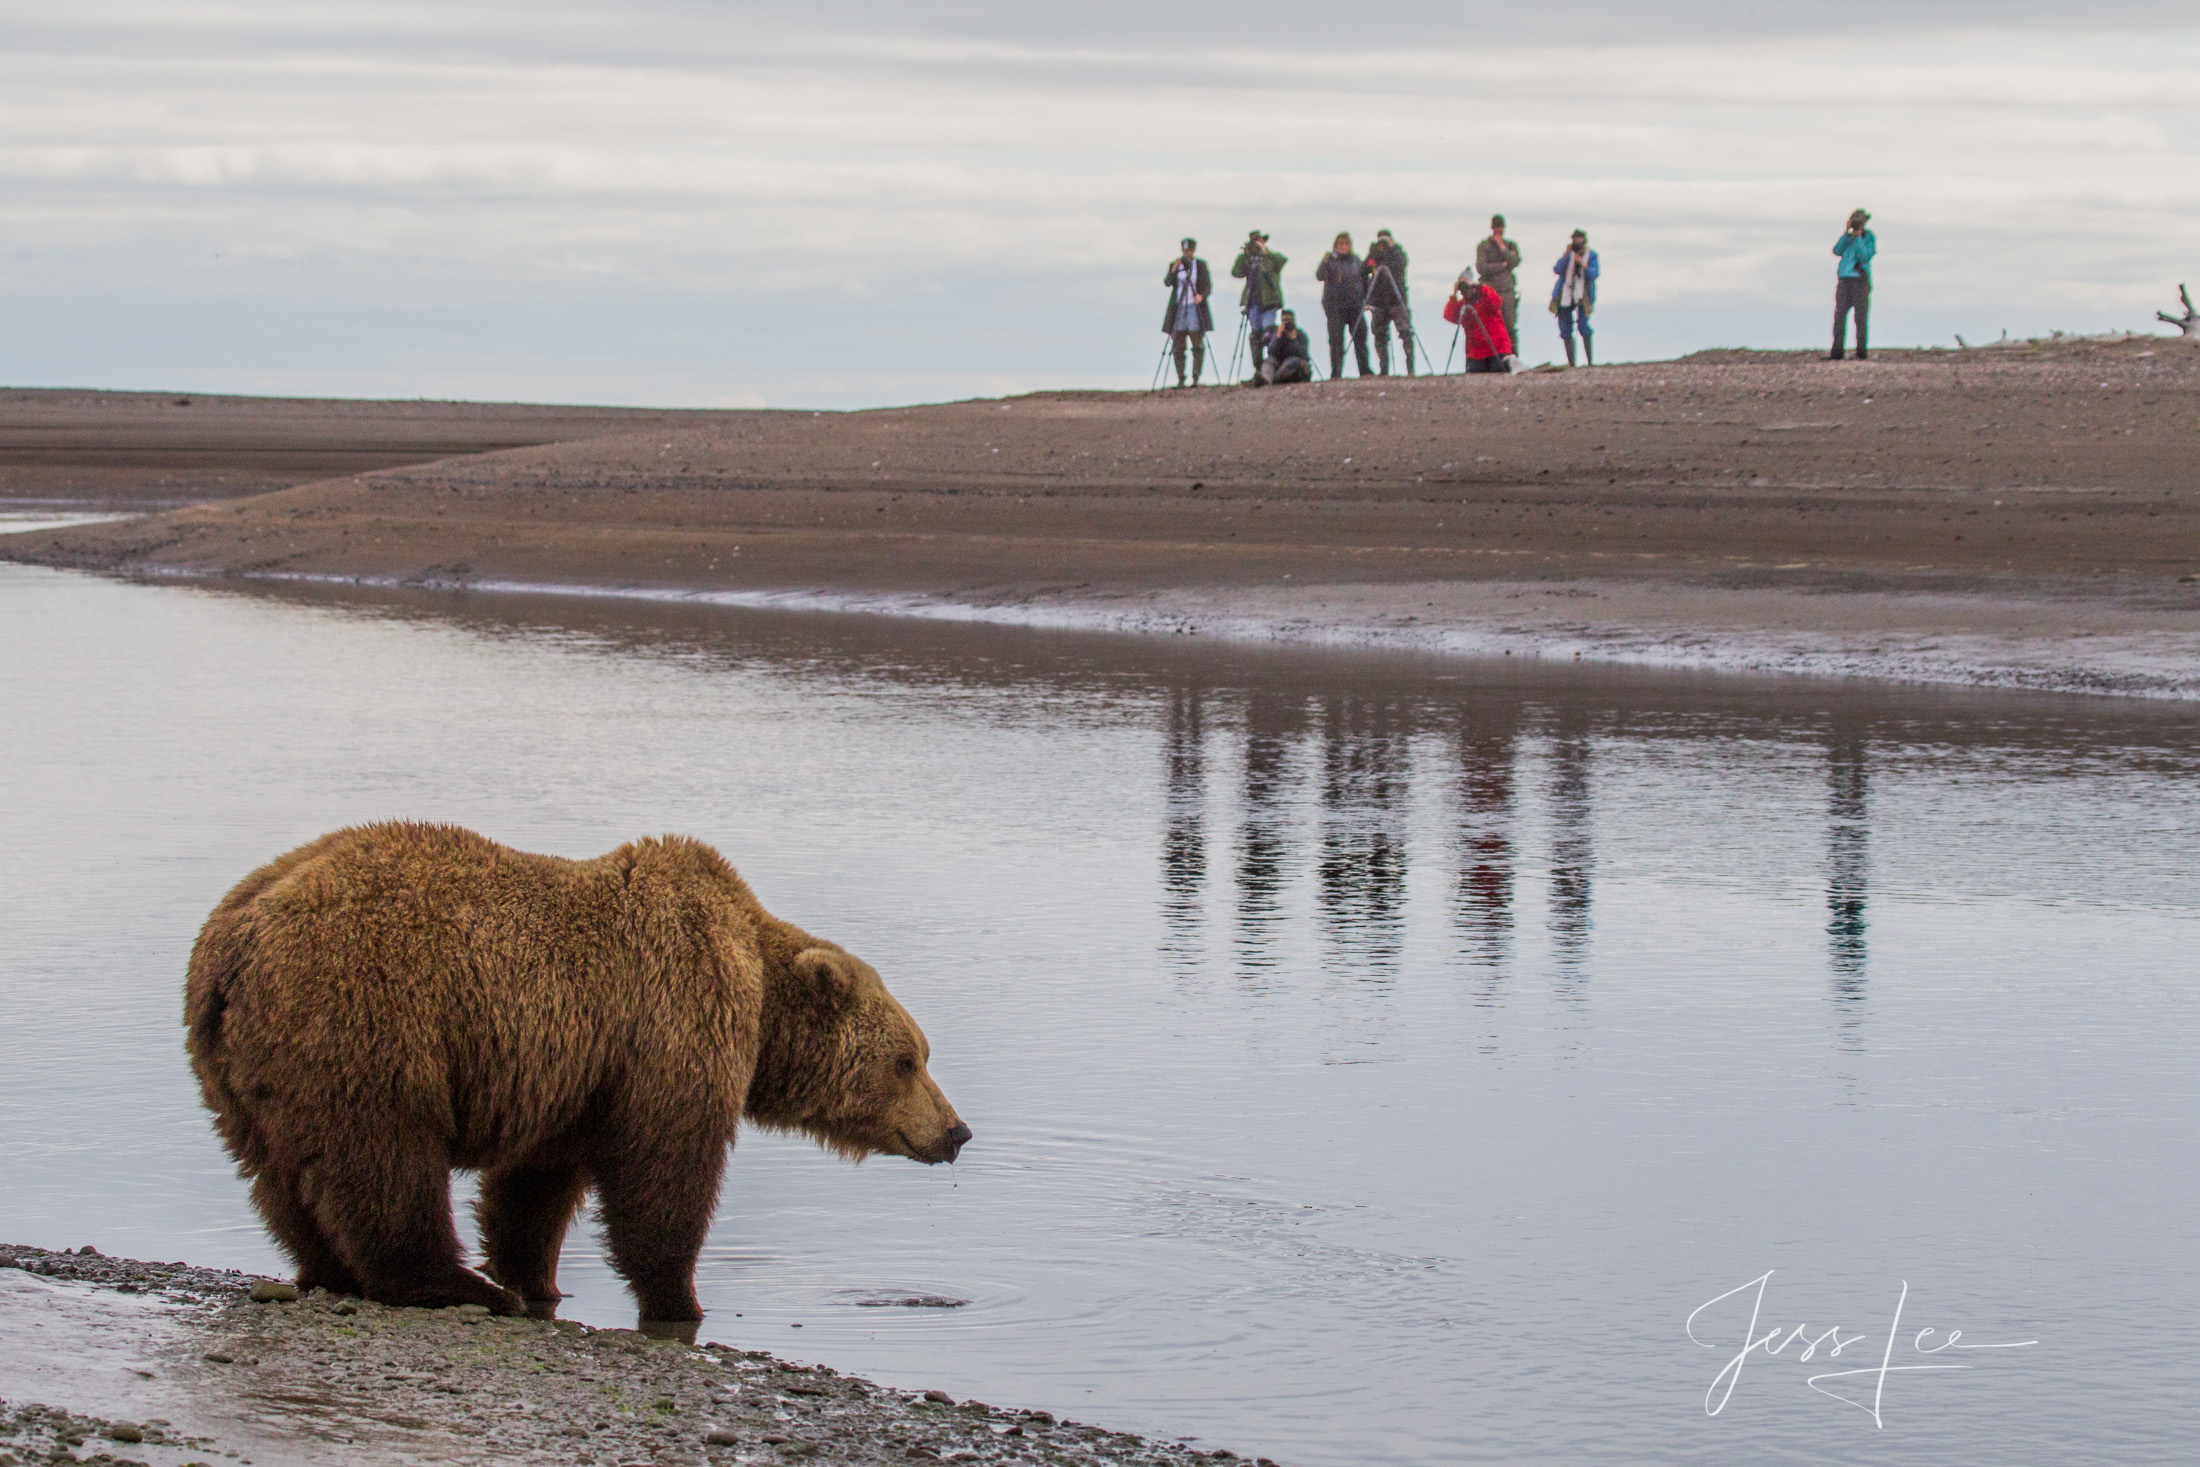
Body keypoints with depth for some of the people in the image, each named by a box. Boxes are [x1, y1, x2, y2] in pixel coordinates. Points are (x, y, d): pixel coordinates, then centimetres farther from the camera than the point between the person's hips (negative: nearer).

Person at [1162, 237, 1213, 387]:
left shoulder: (1201, 265, 4)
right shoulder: (1174, 264, 8)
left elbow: (1208, 285, 0)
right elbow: (1167, 283, -5)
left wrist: (1201, 296, -19)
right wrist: (1173, 271, -22)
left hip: (1195, 307, -1)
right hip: (1178, 309, 1)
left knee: (1198, 345, -9)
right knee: (1178, 347, -1)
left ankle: (1195, 377, -7)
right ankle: (1180, 379, 3)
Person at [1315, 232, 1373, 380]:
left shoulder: (1355, 260, 14)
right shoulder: (1330, 260, 3)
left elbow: (1363, 279, 19)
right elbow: (1320, 276, -11)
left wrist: (1366, 300, 13)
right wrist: (1325, 262, -28)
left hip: (1355, 304, 3)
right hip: (1335, 305, -3)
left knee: (1360, 337, 0)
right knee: (1336, 340, -5)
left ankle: (1365, 370, 5)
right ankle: (1335, 373, -5)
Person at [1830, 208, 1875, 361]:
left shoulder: (1869, 238, 5)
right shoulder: (1848, 238, 18)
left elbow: (1864, 256, -9)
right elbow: (1837, 250, 2)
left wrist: (1858, 237, -12)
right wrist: (1847, 233, -5)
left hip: (1860, 280, -4)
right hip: (1844, 280, 4)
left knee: (1861, 317, -6)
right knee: (1839, 315, -4)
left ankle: (1862, 351, -4)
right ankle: (1836, 352, -5)